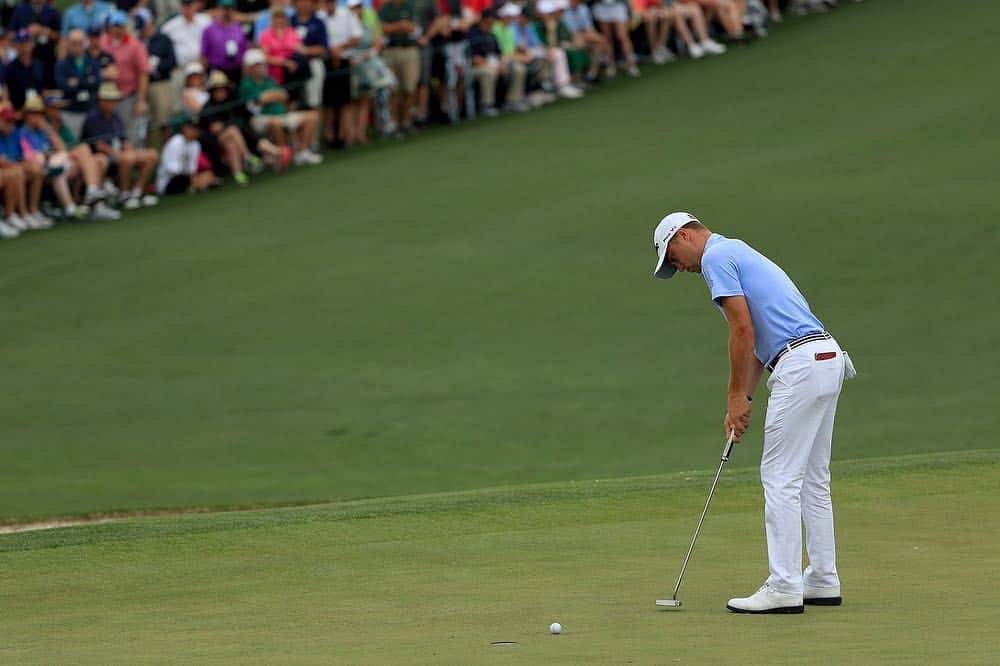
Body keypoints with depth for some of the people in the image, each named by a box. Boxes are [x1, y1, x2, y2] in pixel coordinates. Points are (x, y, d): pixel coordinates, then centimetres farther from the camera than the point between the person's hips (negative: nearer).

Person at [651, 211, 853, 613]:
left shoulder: (716, 257, -4)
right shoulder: (739, 253, 27)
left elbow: (743, 329, -12)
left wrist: (737, 395, -5)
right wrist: (743, 399, 19)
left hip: (800, 365, -10)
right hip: (828, 358, 10)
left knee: (780, 478, -7)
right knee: (812, 479, 15)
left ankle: (784, 588, -8)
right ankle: (823, 582, 19)